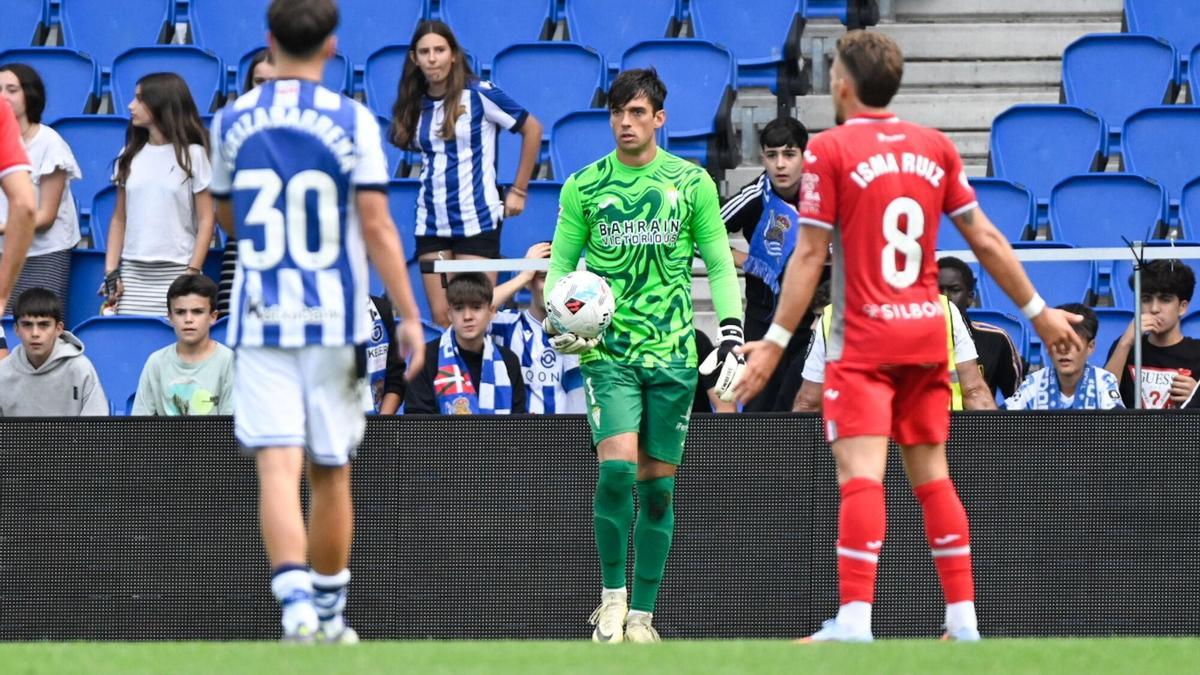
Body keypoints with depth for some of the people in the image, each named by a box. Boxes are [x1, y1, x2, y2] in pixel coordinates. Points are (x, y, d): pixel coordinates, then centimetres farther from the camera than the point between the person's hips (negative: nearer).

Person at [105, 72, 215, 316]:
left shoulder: (192, 155, 1)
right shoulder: (130, 156, 13)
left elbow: (205, 221, -2)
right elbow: (119, 219, 14)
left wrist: (192, 273, -10)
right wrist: (111, 273, 5)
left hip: (175, 273, -4)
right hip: (133, 272, 4)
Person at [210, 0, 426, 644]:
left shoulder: (232, 121, 3)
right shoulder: (352, 121, -4)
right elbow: (377, 225, -8)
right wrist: (409, 315, -5)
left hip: (260, 319, 0)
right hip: (334, 319, 0)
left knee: (278, 467, -8)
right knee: (330, 473, 12)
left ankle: (296, 600, -27)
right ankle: (329, 612, 22)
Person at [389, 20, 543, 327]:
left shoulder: (478, 94, -7)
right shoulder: (417, 105, 8)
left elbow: (532, 129, -1)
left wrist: (517, 191, 0)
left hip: (476, 221, -5)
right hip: (431, 223, 5)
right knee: (442, 318, 1)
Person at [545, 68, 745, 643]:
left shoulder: (692, 183, 6)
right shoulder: (583, 186, 5)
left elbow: (719, 263, 10)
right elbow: (561, 262, 10)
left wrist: (731, 335, -1)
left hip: (673, 352, 1)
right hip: (607, 351, -1)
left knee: (658, 485, 3)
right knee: (617, 467, -19)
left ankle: (642, 614, 11)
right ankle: (612, 594, -2)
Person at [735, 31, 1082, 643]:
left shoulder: (830, 150, -7)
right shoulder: (935, 147, 7)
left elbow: (809, 255, -9)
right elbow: (985, 240, 11)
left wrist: (775, 341, -6)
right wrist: (1037, 311, 20)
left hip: (863, 340, -5)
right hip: (926, 333, 5)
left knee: (860, 474, -13)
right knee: (931, 475, 13)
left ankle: (854, 620, -24)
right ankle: (963, 620, 12)